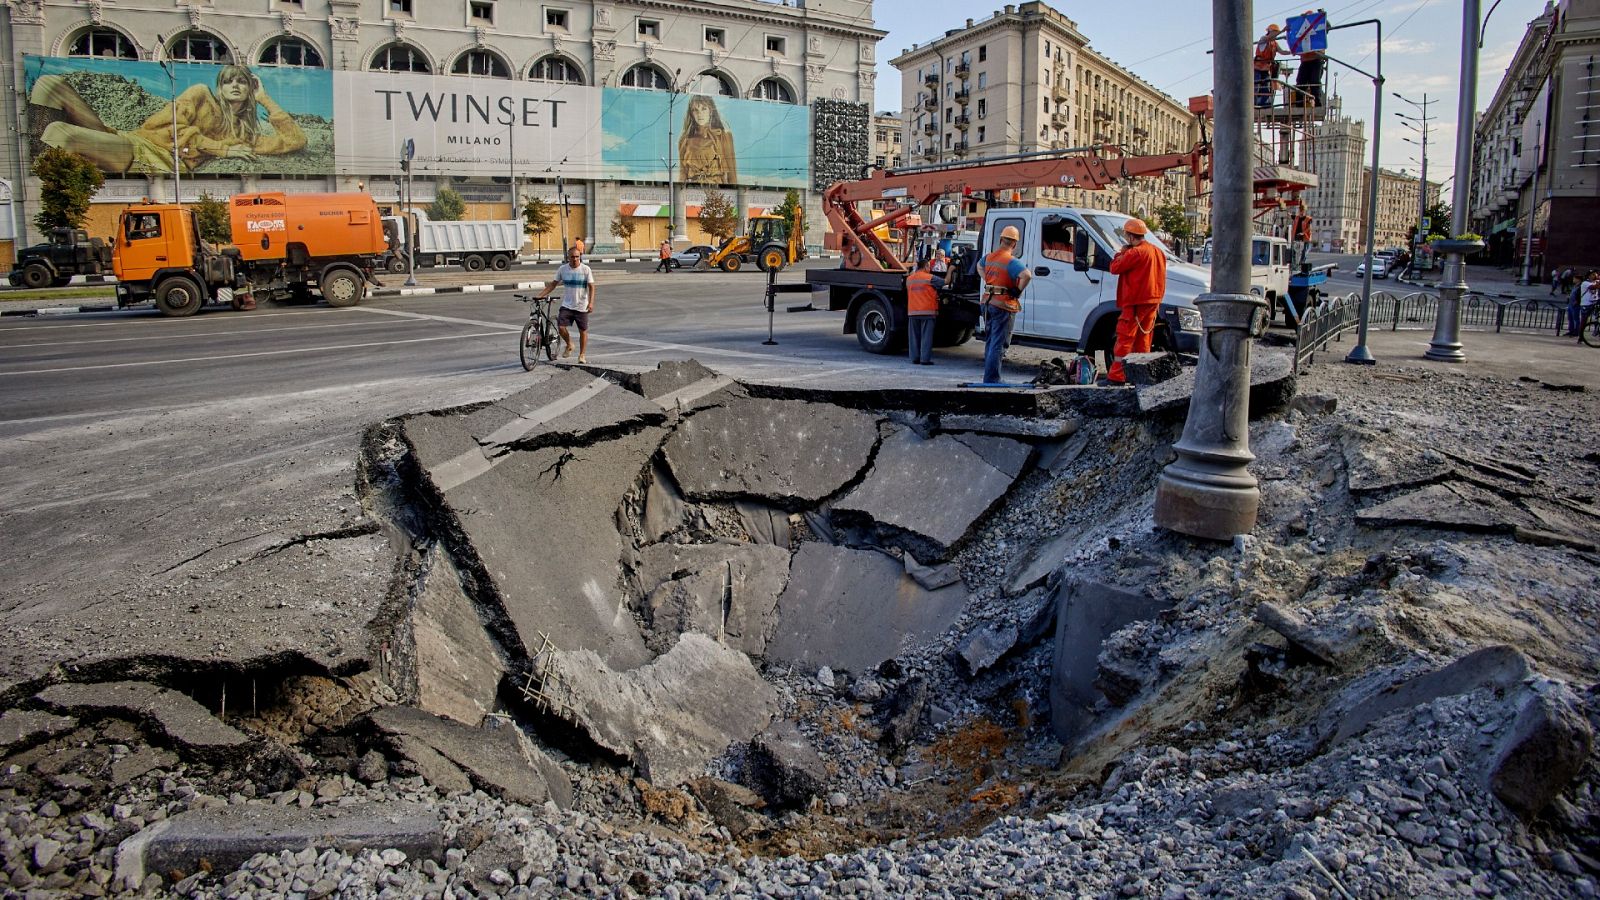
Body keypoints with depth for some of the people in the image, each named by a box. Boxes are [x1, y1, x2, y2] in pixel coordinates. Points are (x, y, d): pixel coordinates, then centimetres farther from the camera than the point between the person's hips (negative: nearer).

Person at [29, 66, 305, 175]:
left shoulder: (245, 135, 21)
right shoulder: (202, 94, 20)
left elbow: (295, 139, 16)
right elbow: (172, 123, 6)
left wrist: (266, 100, 19)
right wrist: (219, 149, 0)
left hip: (160, 166, -3)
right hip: (136, 142, 3)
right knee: (49, 84, -17)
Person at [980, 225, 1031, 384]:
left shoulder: (988, 257, 8)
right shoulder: (1011, 261, -15)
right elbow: (1027, 275, -30)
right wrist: (1018, 291, -16)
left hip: (988, 303, 7)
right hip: (1003, 306, -7)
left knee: (990, 342, 18)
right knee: (998, 345, -4)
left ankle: (989, 378, 25)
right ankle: (991, 380, -5)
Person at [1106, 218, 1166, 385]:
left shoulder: (1135, 253, -14)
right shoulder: (1157, 251, 15)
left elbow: (1115, 268, -10)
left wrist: (1121, 253, 5)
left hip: (1135, 302, -8)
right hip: (1153, 301, 9)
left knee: (1125, 339, -8)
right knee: (1143, 339, 13)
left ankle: (1116, 376, -10)